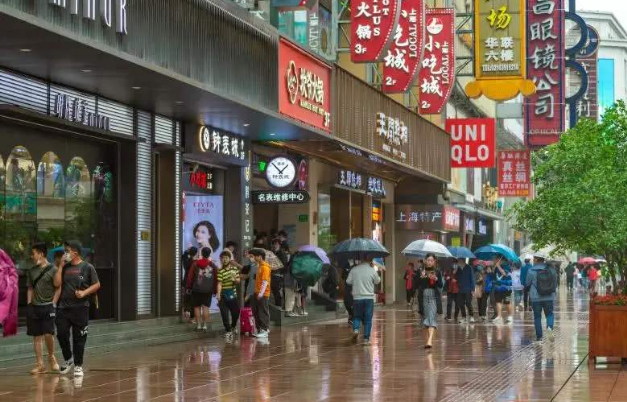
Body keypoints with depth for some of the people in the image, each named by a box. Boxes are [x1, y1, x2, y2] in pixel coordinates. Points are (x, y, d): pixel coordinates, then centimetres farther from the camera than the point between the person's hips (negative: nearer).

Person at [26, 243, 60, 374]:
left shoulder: (53, 270, -5)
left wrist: (53, 304, -10)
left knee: (48, 334, -13)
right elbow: (30, 289, 16)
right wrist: (29, 304, 7)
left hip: (48, 306, -5)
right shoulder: (31, 271, 11)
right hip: (34, 307, 5)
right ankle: (40, 365, 8)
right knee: (37, 335, 4)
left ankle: (51, 356, 13)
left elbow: (58, 288, -4)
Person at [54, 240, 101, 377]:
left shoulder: (87, 267, -1)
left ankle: (78, 365, 11)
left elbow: (97, 284, 1)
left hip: (80, 308, -4)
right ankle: (68, 359, 22)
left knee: (79, 338, 1)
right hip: (63, 308, 4)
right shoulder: (65, 267, 10)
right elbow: (57, 283, 0)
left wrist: (84, 292, -13)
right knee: (61, 335, 0)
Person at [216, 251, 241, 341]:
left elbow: (238, 281, 12)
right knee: (224, 314, -3)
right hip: (224, 296, -4)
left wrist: (235, 279, -11)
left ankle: (233, 326, 36)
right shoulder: (220, 271, -8)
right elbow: (219, 283, -16)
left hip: (233, 294, 4)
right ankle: (228, 331, 10)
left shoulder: (235, 268, 6)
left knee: (236, 312, 8)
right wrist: (218, 294, -30)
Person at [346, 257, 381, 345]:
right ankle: (366, 339, 2)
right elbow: (377, 281, 9)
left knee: (357, 316, 16)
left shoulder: (354, 269, -2)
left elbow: (348, 281, 4)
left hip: (357, 297, 1)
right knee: (368, 319, 5)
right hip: (369, 297, -1)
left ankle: (356, 329, -12)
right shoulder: (372, 270, -7)